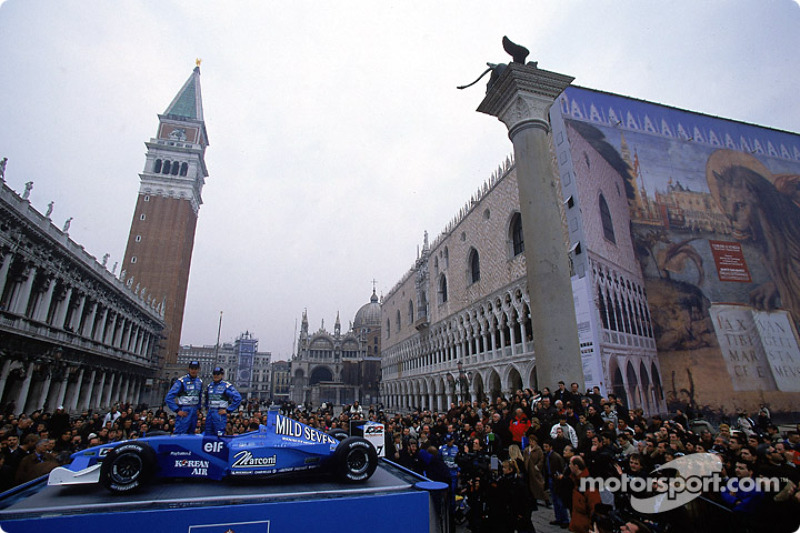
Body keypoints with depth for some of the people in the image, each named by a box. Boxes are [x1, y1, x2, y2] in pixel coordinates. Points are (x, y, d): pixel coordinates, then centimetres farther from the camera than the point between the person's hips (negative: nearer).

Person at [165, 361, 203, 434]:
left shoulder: (200, 382, 9)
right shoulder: (181, 381, -11)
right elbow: (169, 398, -12)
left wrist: (198, 408, 12)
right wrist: (177, 411, -14)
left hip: (194, 412, 6)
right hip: (184, 412, -6)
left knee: (191, 434, 13)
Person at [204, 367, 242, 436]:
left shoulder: (227, 385, -8)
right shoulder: (210, 385, 12)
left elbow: (238, 398, -13)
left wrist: (228, 410, -12)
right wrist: (207, 408, 19)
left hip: (219, 413, -6)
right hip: (209, 414, 6)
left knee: (219, 435, -6)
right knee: (208, 435, 11)